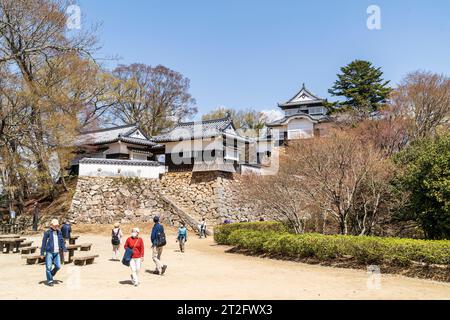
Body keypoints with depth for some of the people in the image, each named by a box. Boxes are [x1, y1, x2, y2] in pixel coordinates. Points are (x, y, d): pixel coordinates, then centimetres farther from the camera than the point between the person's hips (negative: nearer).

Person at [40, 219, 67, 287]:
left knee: (58, 266, 1)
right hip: (49, 252, -4)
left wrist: (64, 250, 6)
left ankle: (51, 275, 27)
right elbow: (44, 243, -3)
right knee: (48, 267, -2)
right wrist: (42, 253, -3)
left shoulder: (59, 232, 9)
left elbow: (62, 241, 13)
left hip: (57, 253, 4)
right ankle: (49, 281, 9)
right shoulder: (47, 232, -6)